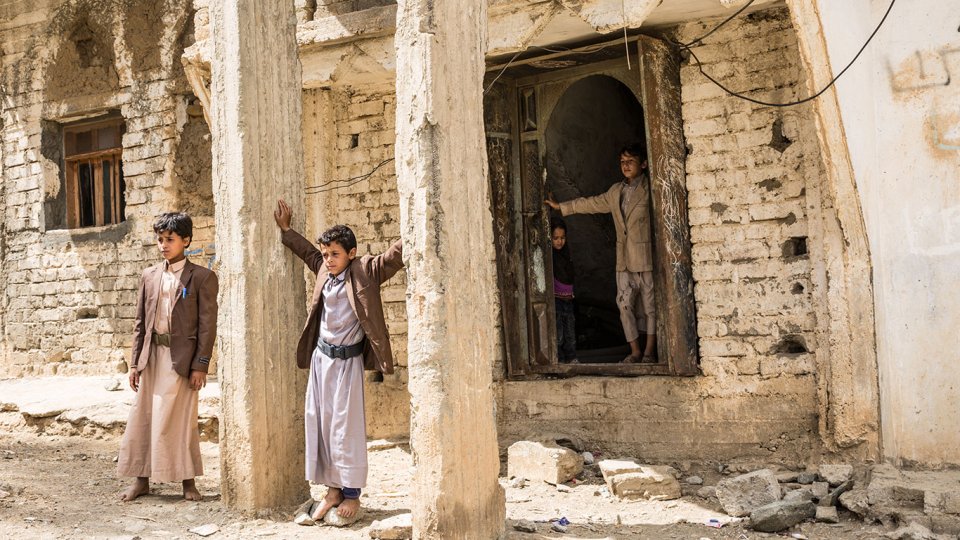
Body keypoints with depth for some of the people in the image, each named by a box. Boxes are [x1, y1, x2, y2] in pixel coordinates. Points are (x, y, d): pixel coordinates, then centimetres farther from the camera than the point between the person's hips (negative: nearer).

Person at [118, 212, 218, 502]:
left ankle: (188, 481, 13)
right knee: (143, 418, 7)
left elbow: (207, 325, -6)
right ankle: (142, 479, 17)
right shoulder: (149, 276, 11)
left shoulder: (202, 277, -4)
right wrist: (135, 361, 7)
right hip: (152, 355, 5)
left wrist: (200, 365, -11)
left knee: (182, 420, 0)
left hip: (182, 358, -5)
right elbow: (140, 322, 12)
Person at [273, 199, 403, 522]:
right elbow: (306, 251, 27)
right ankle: (333, 489, 18)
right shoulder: (323, 270, 8)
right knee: (320, 423, 8)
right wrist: (285, 230, 28)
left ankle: (352, 494, 9)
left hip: (347, 360, -6)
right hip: (320, 357, 6)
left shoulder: (365, 272, -9)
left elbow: (396, 254, -18)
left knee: (346, 427, -2)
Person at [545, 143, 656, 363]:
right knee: (625, 304, 1)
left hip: (647, 257, -5)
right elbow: (592, 203, 25)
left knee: (650, 305, 1)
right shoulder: (616, 191, 15)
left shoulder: (650, 189, -4)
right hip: (624, 260, 5)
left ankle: (649, 352, 8)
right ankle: (635, 351, 8)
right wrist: (561, 207, 29)